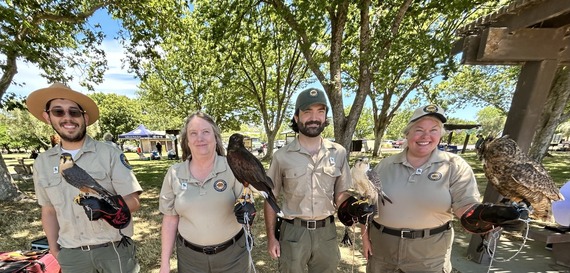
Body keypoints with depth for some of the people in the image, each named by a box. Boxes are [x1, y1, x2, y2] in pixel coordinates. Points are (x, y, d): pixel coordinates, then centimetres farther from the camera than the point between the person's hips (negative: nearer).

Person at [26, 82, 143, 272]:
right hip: (71, 255, 4)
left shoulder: (110, 154, -12)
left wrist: (108, 207, -31)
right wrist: (55, 251, 10)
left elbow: (133, 201, -13)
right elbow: (48, 211, 11)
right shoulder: (42, 163, 2)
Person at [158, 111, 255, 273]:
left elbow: (246, 204, -10)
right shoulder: (174, 174, -7)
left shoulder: (232, 168, -15)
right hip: (190, 257, 2)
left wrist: (247, 210, -32)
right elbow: (170, 219, 1)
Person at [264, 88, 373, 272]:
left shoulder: (339, 153, -5)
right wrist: (271, 237, -1)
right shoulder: (282, 156, -10)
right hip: (292, 232, -1)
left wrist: (353, 206, -16)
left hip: (327, 231, 2)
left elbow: (341, 193, 5)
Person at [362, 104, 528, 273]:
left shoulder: (454, 166, -6)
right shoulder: (385, 165, -4)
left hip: (429, 256, -1)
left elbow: (466, 205, -13)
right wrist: (365, 235, 3)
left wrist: (486, 214, -34)